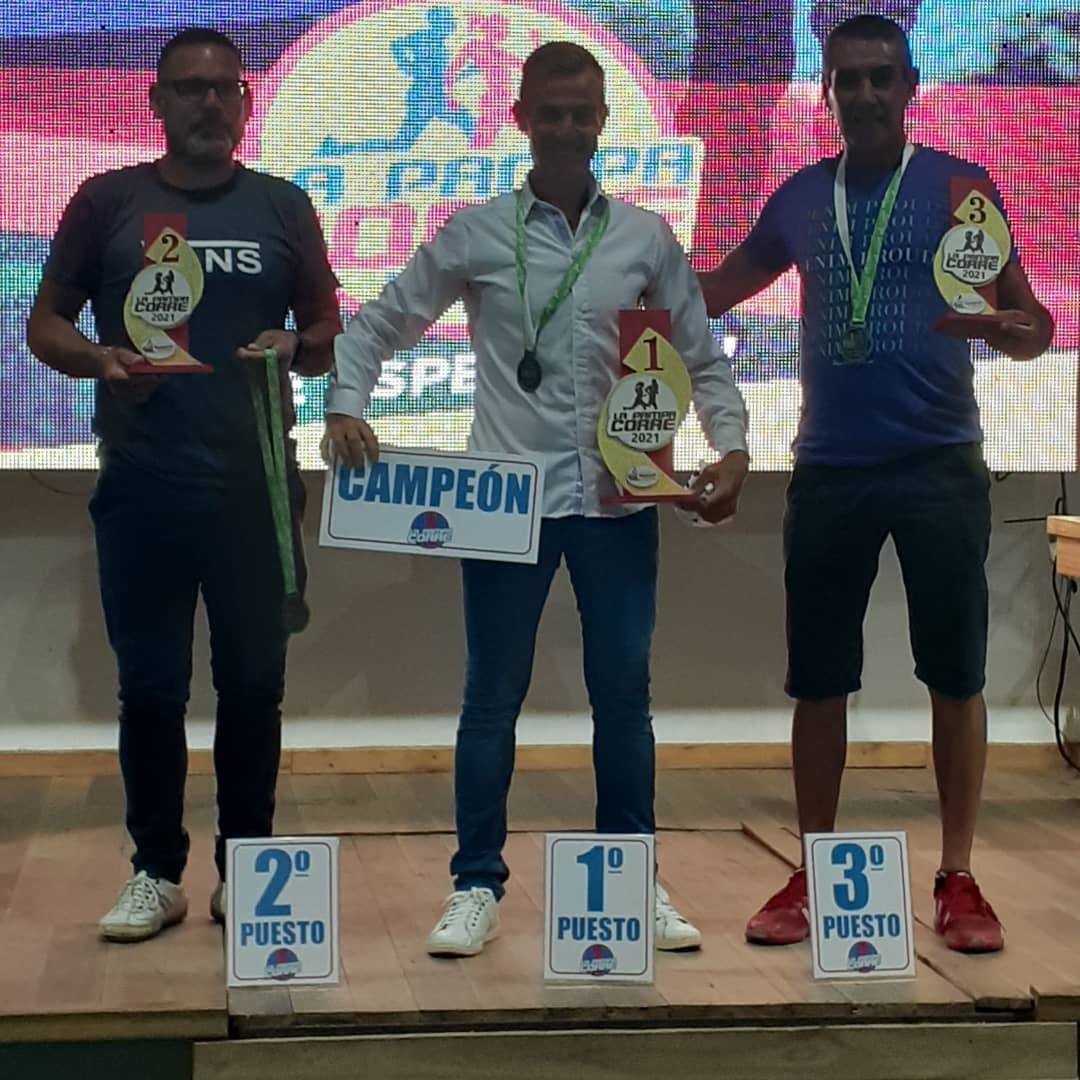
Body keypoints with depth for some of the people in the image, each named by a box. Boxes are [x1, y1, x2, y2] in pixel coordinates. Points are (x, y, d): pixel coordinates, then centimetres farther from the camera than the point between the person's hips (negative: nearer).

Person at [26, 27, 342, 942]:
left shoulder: (283, 206, 7)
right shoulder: (106, 202, 4)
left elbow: (330, 331, 12)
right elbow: (45, 324, 7)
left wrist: (297, 348, -11)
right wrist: (98, 360, -14)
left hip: (255, 485, 1)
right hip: (141, 488, 0)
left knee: (253, 685, 7)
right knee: (151, 688, 6)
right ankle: (157, 873, 18)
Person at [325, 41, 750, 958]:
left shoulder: (647, 238, 6)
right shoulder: (475, 235, 2)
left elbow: (702, 358, 10)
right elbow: (380, 325, 7)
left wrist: (732, 446, -4)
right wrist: (345, 406, -10)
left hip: (618, 501, 2)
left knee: (623, 694, 8)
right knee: (493, 695, 4)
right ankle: (478, 887, 14)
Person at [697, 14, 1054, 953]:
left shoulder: (959, 185, 0)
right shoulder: (799, 197, 9)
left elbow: (1031, 322, -1)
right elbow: (711, 294, 22)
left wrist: (1006, 328, -24)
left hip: (940, 462, -2)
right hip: (829, 468, 3)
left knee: (955, 673, 1)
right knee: (818, 678, 6)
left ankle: (958, 879, 13)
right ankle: (814, 873, 18)